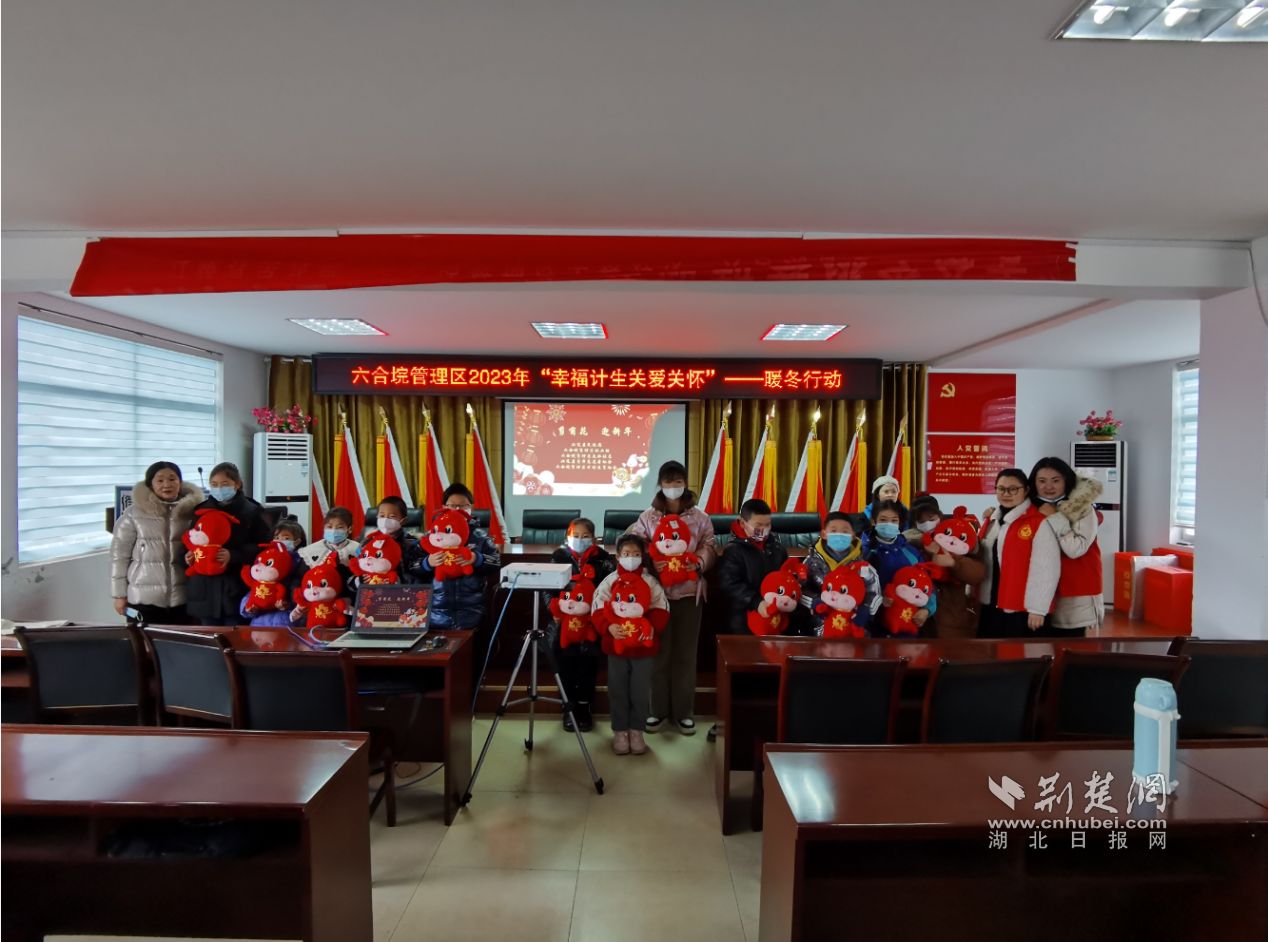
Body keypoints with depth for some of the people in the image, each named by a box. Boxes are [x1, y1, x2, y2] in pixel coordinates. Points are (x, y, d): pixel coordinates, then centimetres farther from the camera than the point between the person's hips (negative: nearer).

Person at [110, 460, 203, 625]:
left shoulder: (191, 511, 4)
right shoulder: (134, 514, 0)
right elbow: (119, 555, 2)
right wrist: (120, 594, 1)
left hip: (182, 598, 2)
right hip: (144, 598, -1)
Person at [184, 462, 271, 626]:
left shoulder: (251, 511, -3)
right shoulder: (201, 511, 11)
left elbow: (262, 547, -8)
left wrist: (233, 555, -21)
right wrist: (189, 555, -2)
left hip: (236, 589, -4)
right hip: (206, 588, 4)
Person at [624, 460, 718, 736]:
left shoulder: (700, 518, 5)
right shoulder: (648, 517, 4)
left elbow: (710, 547, 0)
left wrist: (697, 564, -20)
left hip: (689, 592, 0)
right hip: (657, 591, 0)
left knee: (685, 652, 6)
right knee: (659, 651, 5)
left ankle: (684, 711, 18)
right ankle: (658, 709, 18)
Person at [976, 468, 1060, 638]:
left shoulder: (1040, 523, -12)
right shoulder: (991, 520, 11)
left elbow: (1046, 570, -15)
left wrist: (1037, 609, -16)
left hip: (1022, 609, -7)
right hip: (990, 605, 7)